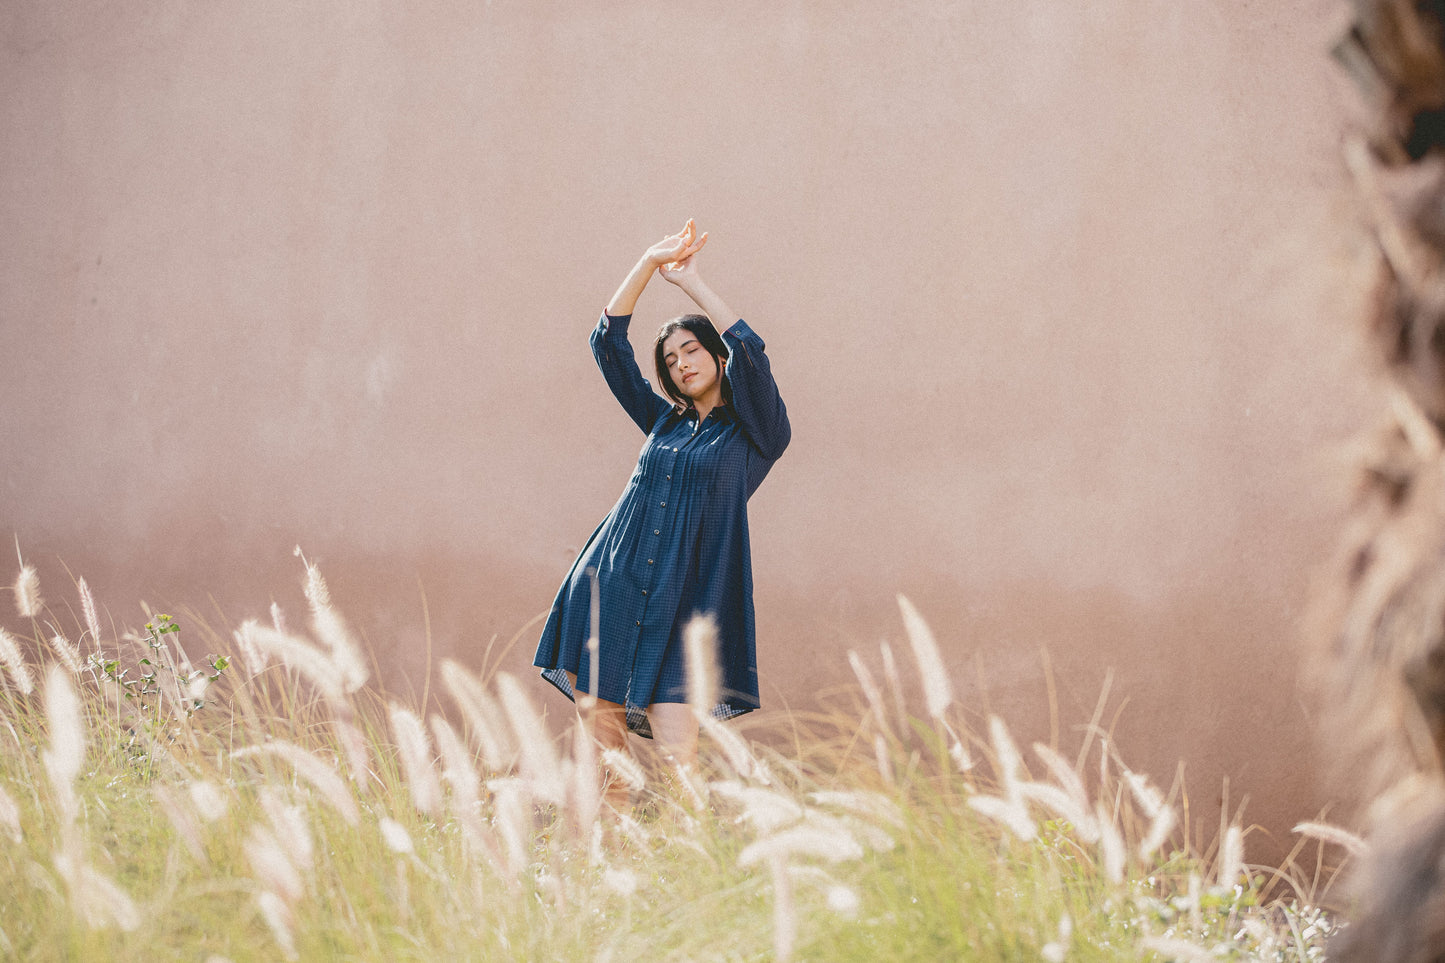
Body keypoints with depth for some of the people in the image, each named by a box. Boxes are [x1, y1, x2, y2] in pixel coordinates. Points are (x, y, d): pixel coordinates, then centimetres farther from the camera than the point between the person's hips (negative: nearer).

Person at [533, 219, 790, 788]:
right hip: (608, 592, 5)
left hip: (679, 607, -4)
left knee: (679, 761, -13)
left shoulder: (756, 434, 6)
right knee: (603, 751, 0)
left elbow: (749, 352, -10)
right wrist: (650, 263, 9)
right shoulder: (664, 423, 19)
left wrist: (691, 280, -1)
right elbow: (609, 343, 17)